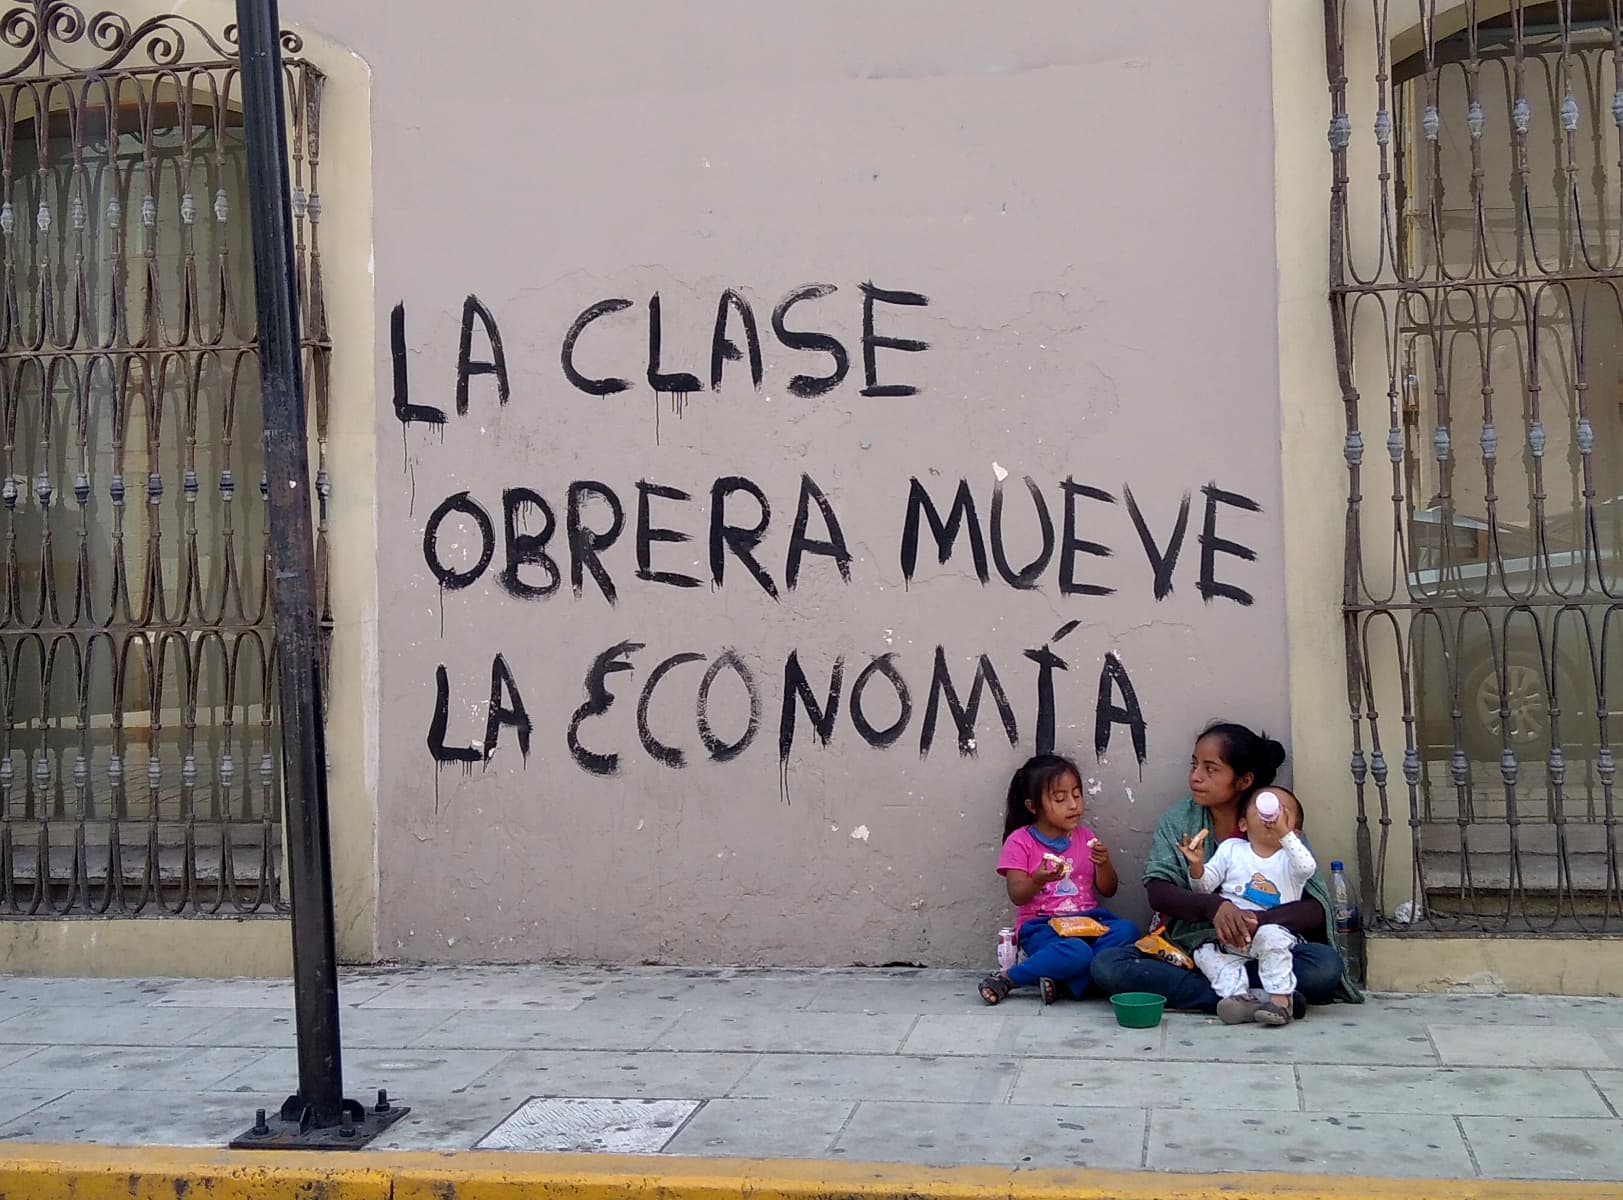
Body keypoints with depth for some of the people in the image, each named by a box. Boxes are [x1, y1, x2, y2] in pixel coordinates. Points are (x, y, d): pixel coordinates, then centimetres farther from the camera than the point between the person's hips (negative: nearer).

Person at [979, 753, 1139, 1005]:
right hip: (1041, 925, -5)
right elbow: (1017, 896, -9)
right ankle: (1004, 979, -21)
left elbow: (1108, 890, 12)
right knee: (1076, 953, -37)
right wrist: (1038, 880, -31)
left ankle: (1061, 977, -25)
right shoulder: (1020, 842, -2)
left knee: (1127, 931, -26)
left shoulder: (1086, 837, 11)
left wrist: (1103, 863, -9)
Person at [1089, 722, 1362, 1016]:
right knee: (1106, 965, -26)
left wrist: (1256, 922, -29)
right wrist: (1213, 906, -29)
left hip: (1259, 952, -1)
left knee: (1325, 964, -30)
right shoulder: (1177, 820, 4)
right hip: (1187, 946, 1)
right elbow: (1157, 892, -9)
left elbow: (1317, 907, -9)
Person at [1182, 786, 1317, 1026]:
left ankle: (1281, 998, -28)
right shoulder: (1231, 849, 10)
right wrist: (1197, 865, -14)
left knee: (1270, 937, -33)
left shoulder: (1290, 856, 4)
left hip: (1272, 929, -3)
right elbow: (1205, 885, 8)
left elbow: (1307, 868, -21)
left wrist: (1285, 834, -27)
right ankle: (1239, 996, -27)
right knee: (1205, 954, -16)